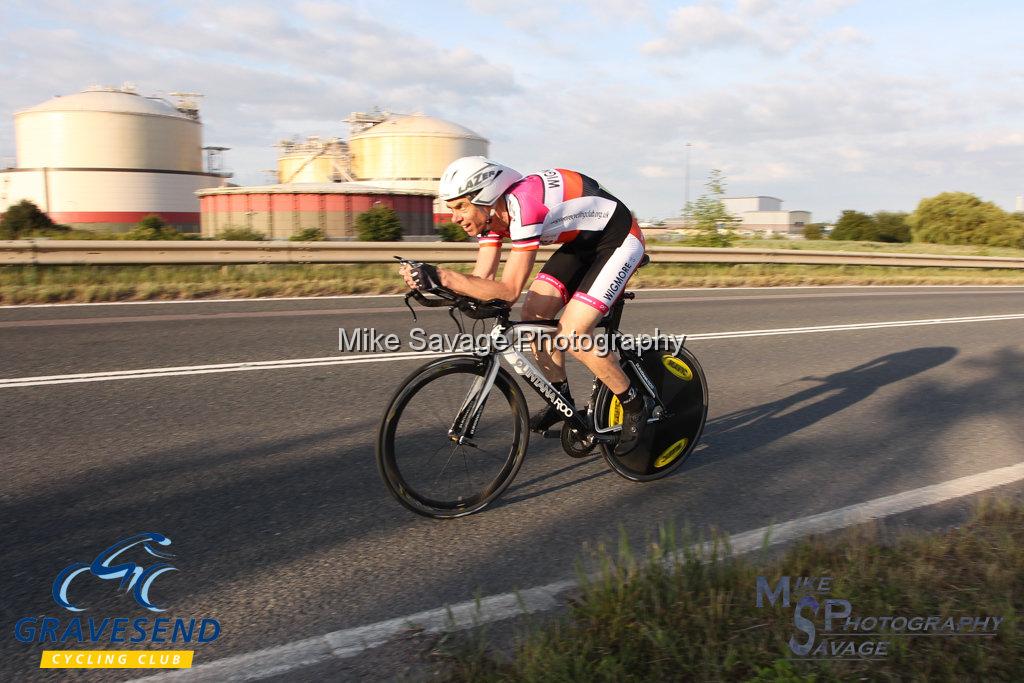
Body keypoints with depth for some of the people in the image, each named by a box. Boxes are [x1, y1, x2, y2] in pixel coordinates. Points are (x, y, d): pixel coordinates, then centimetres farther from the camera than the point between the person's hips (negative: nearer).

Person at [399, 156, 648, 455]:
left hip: (619, 240, -9)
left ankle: (635, 405, 3)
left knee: (572, 335, -17)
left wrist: (440, 275, -39)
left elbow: (509, 290, -35)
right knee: (534, 312, -3)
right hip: (583, 242, 9)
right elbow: (482, 279, -7)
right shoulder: (492, 212, -6)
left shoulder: (523, 205, -33)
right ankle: (561, 399, 15)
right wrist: (431, 282, -24)